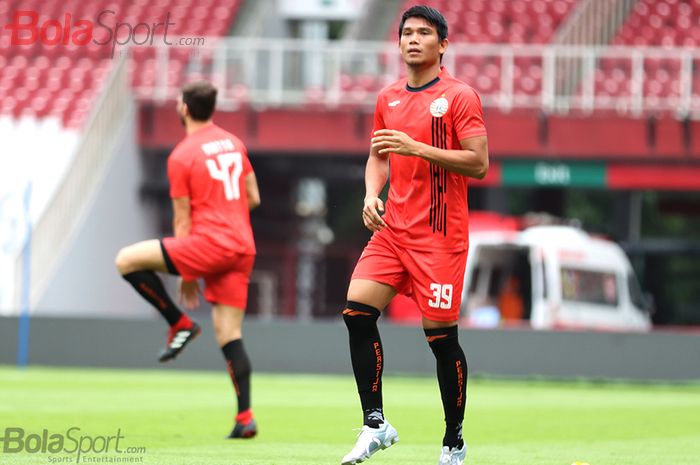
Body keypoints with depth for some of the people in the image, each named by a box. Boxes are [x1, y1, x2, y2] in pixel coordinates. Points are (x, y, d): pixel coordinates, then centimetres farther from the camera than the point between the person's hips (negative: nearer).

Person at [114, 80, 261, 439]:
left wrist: (186, 277, 5)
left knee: (127, 261, -2)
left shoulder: (181, 157, -4)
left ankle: (180, 324, 0)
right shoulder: (234, 143, 14)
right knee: (229, 336, 7)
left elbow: (183, 221, -1)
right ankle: (245, 418, 0)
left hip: (210, 243, -7)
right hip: (243, 248, 7)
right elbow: (253, 198, 20)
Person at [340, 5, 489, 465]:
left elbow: (478, 164, -12)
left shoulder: (459, 96, -6)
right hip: (392, 228, 6)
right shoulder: (388, 98, 13)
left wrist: (416, 148, -19)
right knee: (357, 310, -9)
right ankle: (375, 424, -1)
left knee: (441, 335, -4)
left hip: (440, 234, -6)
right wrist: (372, 195, 2)